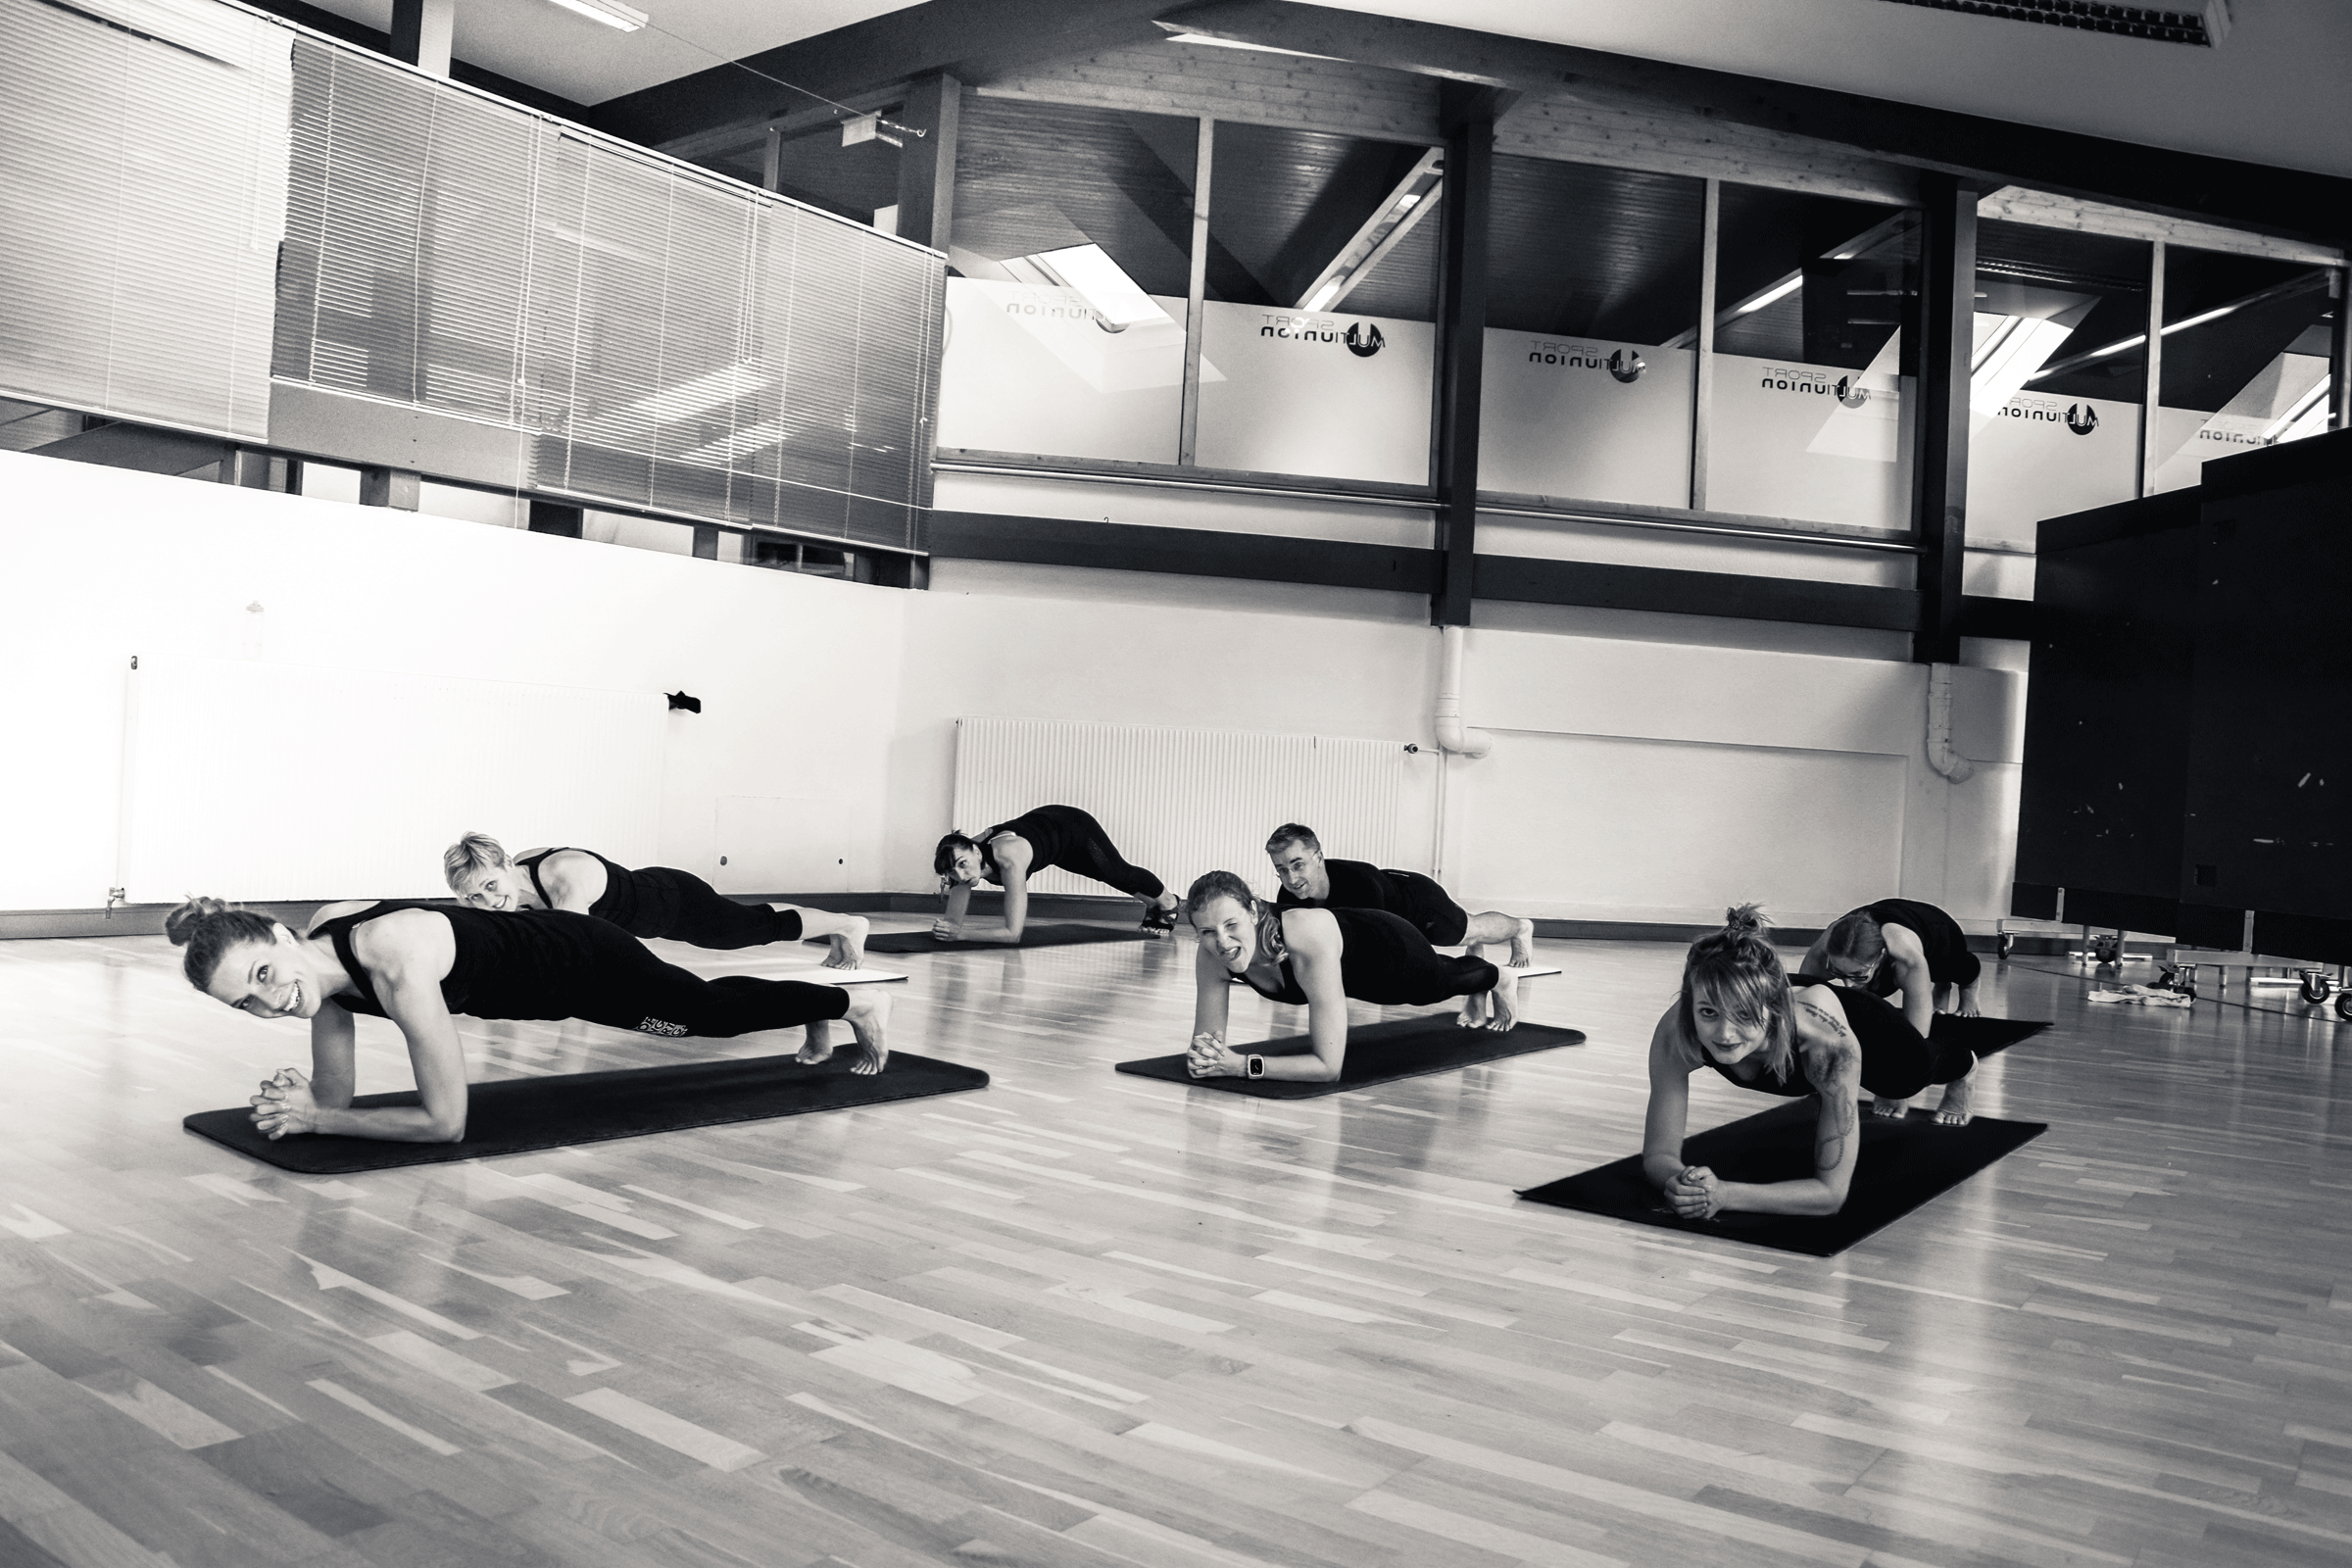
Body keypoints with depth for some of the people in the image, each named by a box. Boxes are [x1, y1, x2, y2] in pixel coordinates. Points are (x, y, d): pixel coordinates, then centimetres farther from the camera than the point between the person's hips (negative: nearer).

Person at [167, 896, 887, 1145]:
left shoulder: (396, 959, -42)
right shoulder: (322, 947, -18)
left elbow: (445, 1121, -38)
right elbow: (337, 1094, -8)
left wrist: (313, 1122, -36)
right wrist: (300, 1099, -30)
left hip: (586, 963, -7)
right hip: (537, 955, 7)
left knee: (715, 1011, 20)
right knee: (710, 1008, 31)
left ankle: (855, 1001, 48)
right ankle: (821, 1020, 60)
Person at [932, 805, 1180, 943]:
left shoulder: (1009, 859, -48)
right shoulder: (960, 858, -30)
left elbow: (1013, 933, -49)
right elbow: (953, 920, -22)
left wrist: (960, 935, -53)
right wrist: (946, 928, -44)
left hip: (1074, 828, -5)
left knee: (1117, 872, 23)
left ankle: (1168, 902, 55)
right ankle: (1152, 905, 60)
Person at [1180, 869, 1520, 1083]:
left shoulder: (1310, 940, -52)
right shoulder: (1211, 955, -36)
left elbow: (1328, 1065, -51)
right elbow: (1206, 1039, -28)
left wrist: (1243, 1065, -57)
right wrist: (1203, 1059, -50)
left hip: (1389, 948, -5)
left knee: (1445, 979, 31)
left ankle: (1499, 979, 70)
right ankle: (1476, 999, 75)